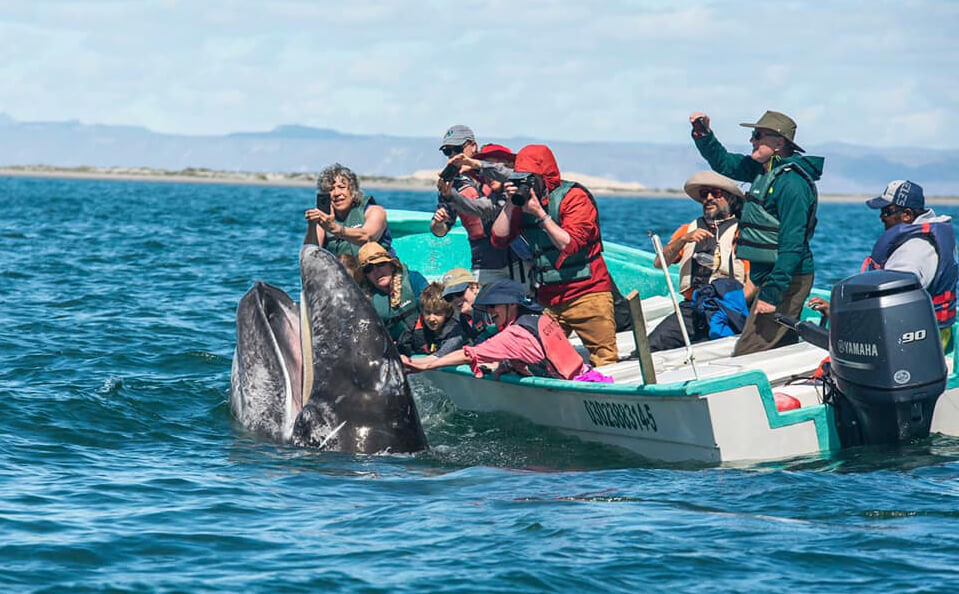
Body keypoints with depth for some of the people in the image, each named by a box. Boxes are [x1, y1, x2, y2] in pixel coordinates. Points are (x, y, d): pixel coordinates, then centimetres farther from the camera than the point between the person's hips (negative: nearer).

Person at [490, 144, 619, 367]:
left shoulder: (574, 197, -7)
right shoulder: (524, 202, 11)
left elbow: (570, 244, -16)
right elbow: (499, 239, 5)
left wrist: (541, 215, -16)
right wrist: (510, 204, -5)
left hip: (586, 295, -6)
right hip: (548, 300, 6)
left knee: (605, 361, -8)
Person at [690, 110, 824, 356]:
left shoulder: (791, 182, -19)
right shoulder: (764, 170, 10)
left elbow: (792, 244, -24)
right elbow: (723, 163, 27)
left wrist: (772, 294, -27)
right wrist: (703, 135, 9)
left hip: (786, 280, -10)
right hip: (770, 278, 10)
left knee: (745, 357, -15)